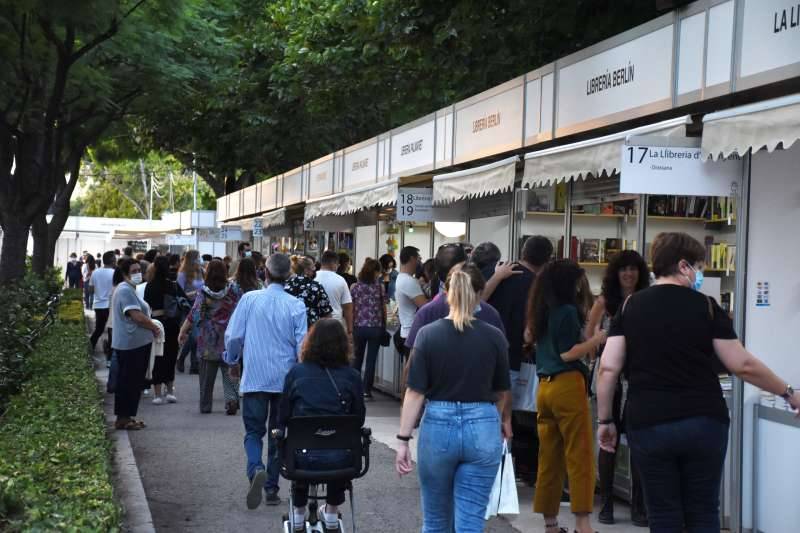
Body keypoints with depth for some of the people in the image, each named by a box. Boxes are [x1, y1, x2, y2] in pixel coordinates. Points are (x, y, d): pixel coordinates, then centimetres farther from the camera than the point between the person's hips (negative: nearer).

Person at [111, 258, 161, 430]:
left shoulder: (130, 289, 19)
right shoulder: (125, 290, -16)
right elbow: (137, 317, -22)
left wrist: (152, 326, 5)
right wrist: (155, 327, -8)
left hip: (137, 343, 10)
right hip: (131, 344, -10)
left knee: (134, 382, 15)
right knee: (129, 382, -4)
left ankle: (126, 416, 22)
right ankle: (123, 418, 2)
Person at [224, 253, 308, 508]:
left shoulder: (249, 299, -5)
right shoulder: (296, 306, -5)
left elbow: (233, 336, -1)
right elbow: (301, 345, -4)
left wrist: (232, 359, 19)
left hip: (254, 378, -1)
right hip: (285, 379, 1)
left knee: (254, 430, 8)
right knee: (278, 433, 13)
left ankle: (256, 469, -20)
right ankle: (272, 488, 16)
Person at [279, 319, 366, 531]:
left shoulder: (296, 373, 1)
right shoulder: (352, 376, 0)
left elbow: (283, 418, 7)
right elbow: (359, 419, 9)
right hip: (340, 460, 0)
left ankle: (299, 515, 45)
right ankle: (332, 514, 46)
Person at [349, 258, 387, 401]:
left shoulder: (355, 287, 0)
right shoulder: (380, 287, -4)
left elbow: (351, 309, 0)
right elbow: (384, 309, -1)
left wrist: (351, 326, 9)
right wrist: (384, 325, 13)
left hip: (358, 327, 2)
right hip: (375, 327, -2)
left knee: (357, 358, 16)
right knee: (371, 359, 4)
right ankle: (366, 390, 3)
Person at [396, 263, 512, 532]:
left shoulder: (428, 334, -6)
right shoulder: (494, 337, -2)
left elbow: (415, 392, -8)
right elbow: (502, 391, 11)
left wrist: (403, 440, -2)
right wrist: (504, 421, 31)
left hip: (438, 427, 0)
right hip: (482, 429, 0)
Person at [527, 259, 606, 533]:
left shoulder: (541, 313, 14)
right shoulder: (567, 310, -10)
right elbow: (568, 353, -15)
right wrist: (598, 339, -8)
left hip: (545, 387, 8)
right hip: (567, 386, -8)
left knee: (549, 458, 10)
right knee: (579, 456, -5)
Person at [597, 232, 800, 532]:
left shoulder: (630, 307, 3)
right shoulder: (706, 307, -2)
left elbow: (608, 368, -3)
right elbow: (743, 365, -2)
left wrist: (605, 420, 6)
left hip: (649, 426, 1)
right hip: (704, 424, -1)